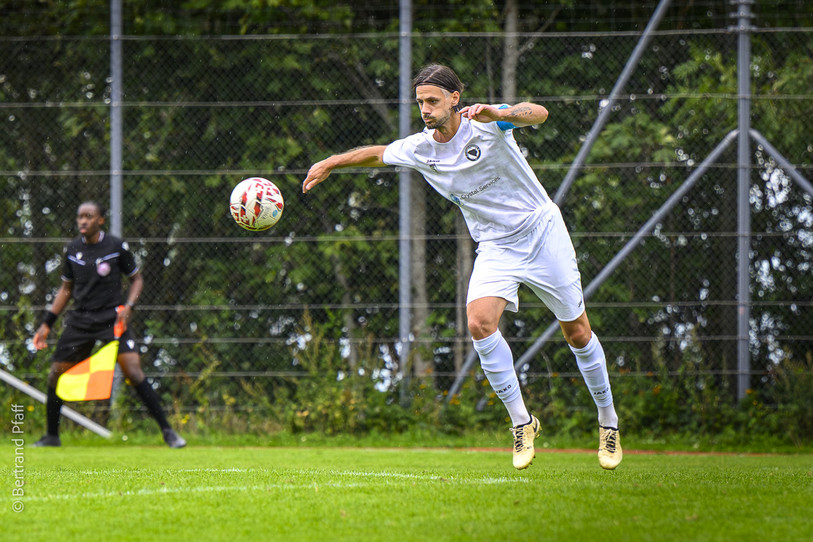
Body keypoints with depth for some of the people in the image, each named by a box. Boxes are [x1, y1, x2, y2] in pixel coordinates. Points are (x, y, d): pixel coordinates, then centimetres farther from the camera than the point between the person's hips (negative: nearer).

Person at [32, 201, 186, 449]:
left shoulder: (117, 247, -5)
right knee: (56, 374, 1)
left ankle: (167, 431, -12)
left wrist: (129, 307, -12)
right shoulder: (72, 250, 6)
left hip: (112, 317, -4)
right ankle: (52, 436, 20)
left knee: (133, 370, -19)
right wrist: (47, 323, 13)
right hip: (80, 321, 4)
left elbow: (136, 279, 6)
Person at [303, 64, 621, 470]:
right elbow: (378, 153, 17)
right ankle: (521, 421, -11)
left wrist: (497, 114, -51)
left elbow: (538, 113, -35)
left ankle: (608, 422, 23)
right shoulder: (419, 149, -4)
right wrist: (331, 163, 17)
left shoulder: (484, 123, -18)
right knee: (480, 322, -23)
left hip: (541, 229, -3)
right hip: (495, 247, 3)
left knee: (577, 333, 2)